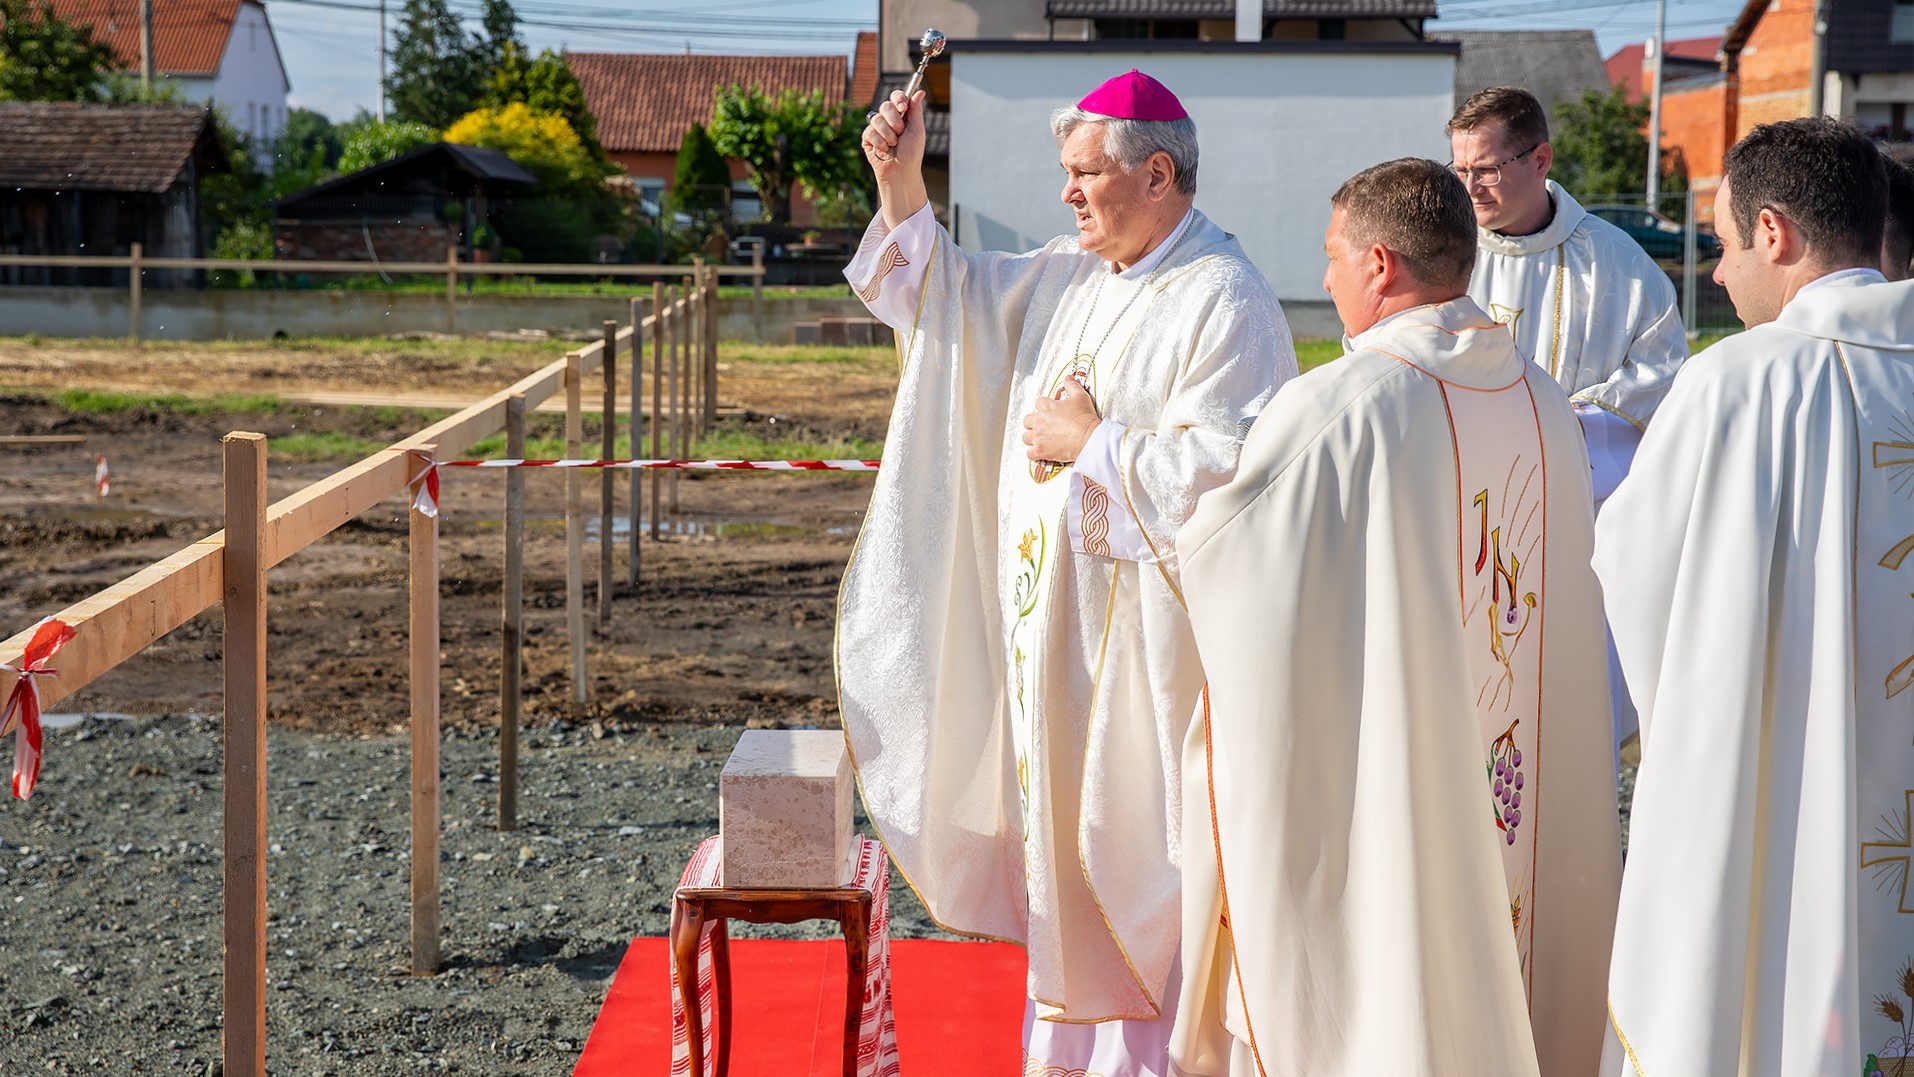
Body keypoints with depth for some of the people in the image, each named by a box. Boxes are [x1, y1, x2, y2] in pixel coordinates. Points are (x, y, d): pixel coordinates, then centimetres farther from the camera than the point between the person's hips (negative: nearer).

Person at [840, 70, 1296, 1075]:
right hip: (1053, 609, 8)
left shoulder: (1225, 304, -15)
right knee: (1061, 822, 15)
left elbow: (1227, 468, -24)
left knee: (1132, 840, 0)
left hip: (1147, 631, -8)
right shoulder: (1070, 273, 9)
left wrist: (1093, 445, -16)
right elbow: (943, 296, 17)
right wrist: (901, 187, 4)